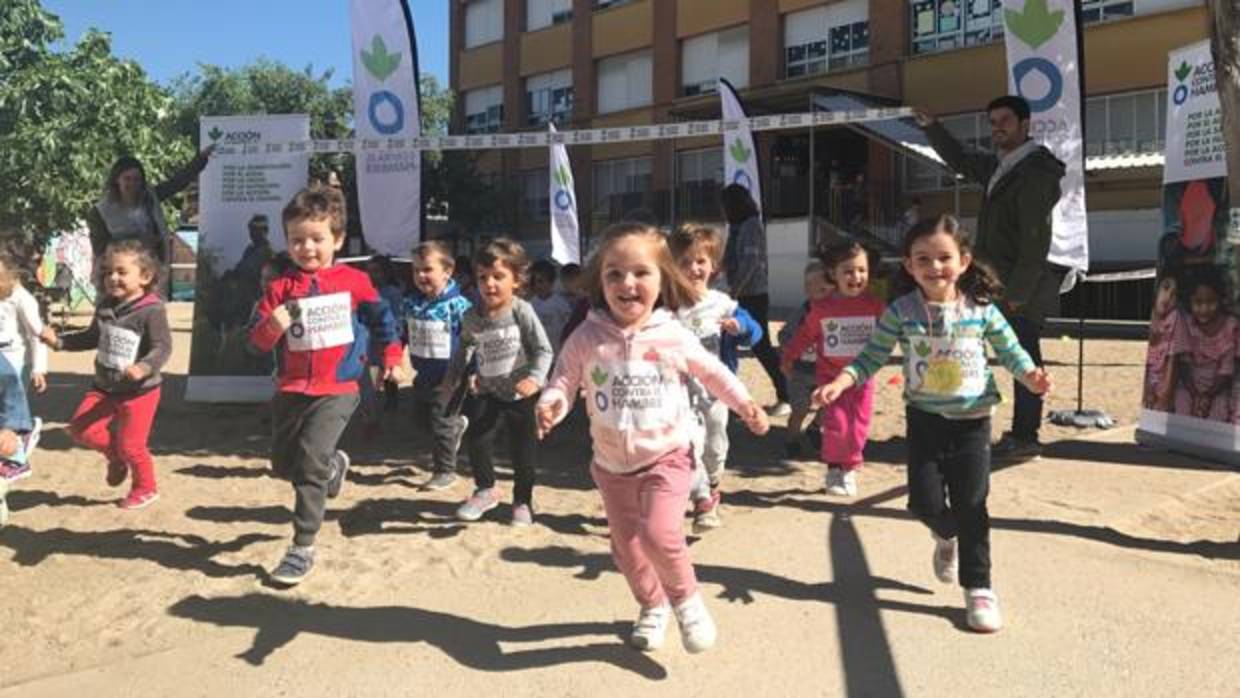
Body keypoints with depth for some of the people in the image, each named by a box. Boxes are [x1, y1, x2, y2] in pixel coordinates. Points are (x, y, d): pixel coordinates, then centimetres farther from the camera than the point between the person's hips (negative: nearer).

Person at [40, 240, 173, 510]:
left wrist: (144, 368, -45)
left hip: (139, 391, -7)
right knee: (80, 428, 3)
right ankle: (115, 456, 29)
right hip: (105, 387, 7)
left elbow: (163, 347, -27)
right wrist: (59, 341, 6)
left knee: (131, 445, 1)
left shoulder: (151, 311, -21)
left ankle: (145, 489, 25)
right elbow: (92, 338, 17)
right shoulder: (106, 306, 2)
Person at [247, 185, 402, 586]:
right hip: (291, 388, 4)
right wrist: (271, 326, -23)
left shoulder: (353, 281, -3)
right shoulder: (280, 288, 0)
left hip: (337, 390, -4)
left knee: (310, 461, -15)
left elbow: (381, 318, 13)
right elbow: (257, 341, -2)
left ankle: (303, 548, -4)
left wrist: (391, 357, 14)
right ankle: (333, 465, 48)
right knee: (283, 464, 16)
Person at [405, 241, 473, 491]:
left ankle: (445, 471, 19)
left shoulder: (457, 305, -20)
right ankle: (457, 424, 46)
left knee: (441, 425, 2)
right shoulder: (411, 302, -1)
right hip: (422, 374, 7)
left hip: (447, 376, -7)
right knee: (420, 417, 22)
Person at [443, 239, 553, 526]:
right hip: (489, 391, 3)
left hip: (522, 393, -3)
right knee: (475, 438, -3)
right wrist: (451, 379, 14)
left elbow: (543, 349, -14)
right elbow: (465, 350, 13)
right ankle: (486, 490, 20)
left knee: (523, 449, 5)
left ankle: (523, 501, 25)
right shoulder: (471, 317, -4)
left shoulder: (521, 311, -16)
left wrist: (535, 378, -28)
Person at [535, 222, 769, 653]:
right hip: (613, 465, 3)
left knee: (659, 534, -22)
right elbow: (564, 380, -5)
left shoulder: (674, 337, -9)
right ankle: (652, 606, 41)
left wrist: (745, 405, 1)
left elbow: (712, 372, 6)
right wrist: (550, 406, -26)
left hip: (666, 458, -2)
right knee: (626, 546, 13)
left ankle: (685, 597, 8)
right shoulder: (586, 339, -10)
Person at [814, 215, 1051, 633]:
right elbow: (872, 356, -4)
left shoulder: (981, 309, -6)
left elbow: (1009, 350, 3)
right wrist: (840, 383, -18)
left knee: (971, 505, 3)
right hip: (925, 418, 1)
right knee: (924, 502, 1)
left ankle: (978, 587, 18)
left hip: (972, 419, 0)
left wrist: (1030, 375, -16)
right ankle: (947, 537, 39)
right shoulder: (901, 312, -7)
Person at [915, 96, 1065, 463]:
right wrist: (931, 126, 22)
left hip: (1022, 293, -9)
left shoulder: (1035, 171, -14)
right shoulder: (999, 167, 14)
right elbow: (960, 160, 33)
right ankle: (1022, 433, 22)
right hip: (1004, 286, 9)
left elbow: (1036, 239, -19)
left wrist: (1018, 291, -20)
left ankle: (1025, 437, 5)